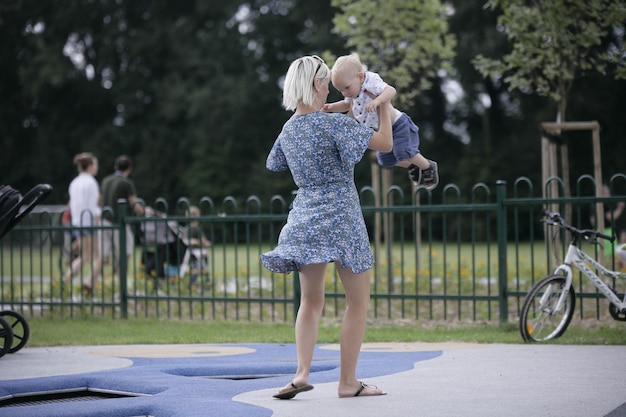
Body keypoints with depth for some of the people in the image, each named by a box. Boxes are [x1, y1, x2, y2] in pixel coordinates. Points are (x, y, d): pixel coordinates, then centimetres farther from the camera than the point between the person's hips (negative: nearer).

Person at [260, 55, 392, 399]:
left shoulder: (288, 129, 7)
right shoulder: (334, 124, -14)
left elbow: (273, 164, 27)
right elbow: (385, 142, -14)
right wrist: (383, 104, 2)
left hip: (304, 218, 6)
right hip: (340, 217, -6)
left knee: (311, 300, 11)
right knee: (358, 301, 4)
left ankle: (302, 373, -6)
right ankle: (347, 382, 5)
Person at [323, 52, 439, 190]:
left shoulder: (371, 84, -30)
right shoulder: (353, 93, -4)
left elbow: (391, 90, -45)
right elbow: (346, 105, 16)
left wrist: (377, 101, -61)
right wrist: (331, 107, -1)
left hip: (398, 124, -9)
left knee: (403, 152, -21)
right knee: (384, 159, 13)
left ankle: (428, 167, 5)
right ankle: (412, 166, 36)